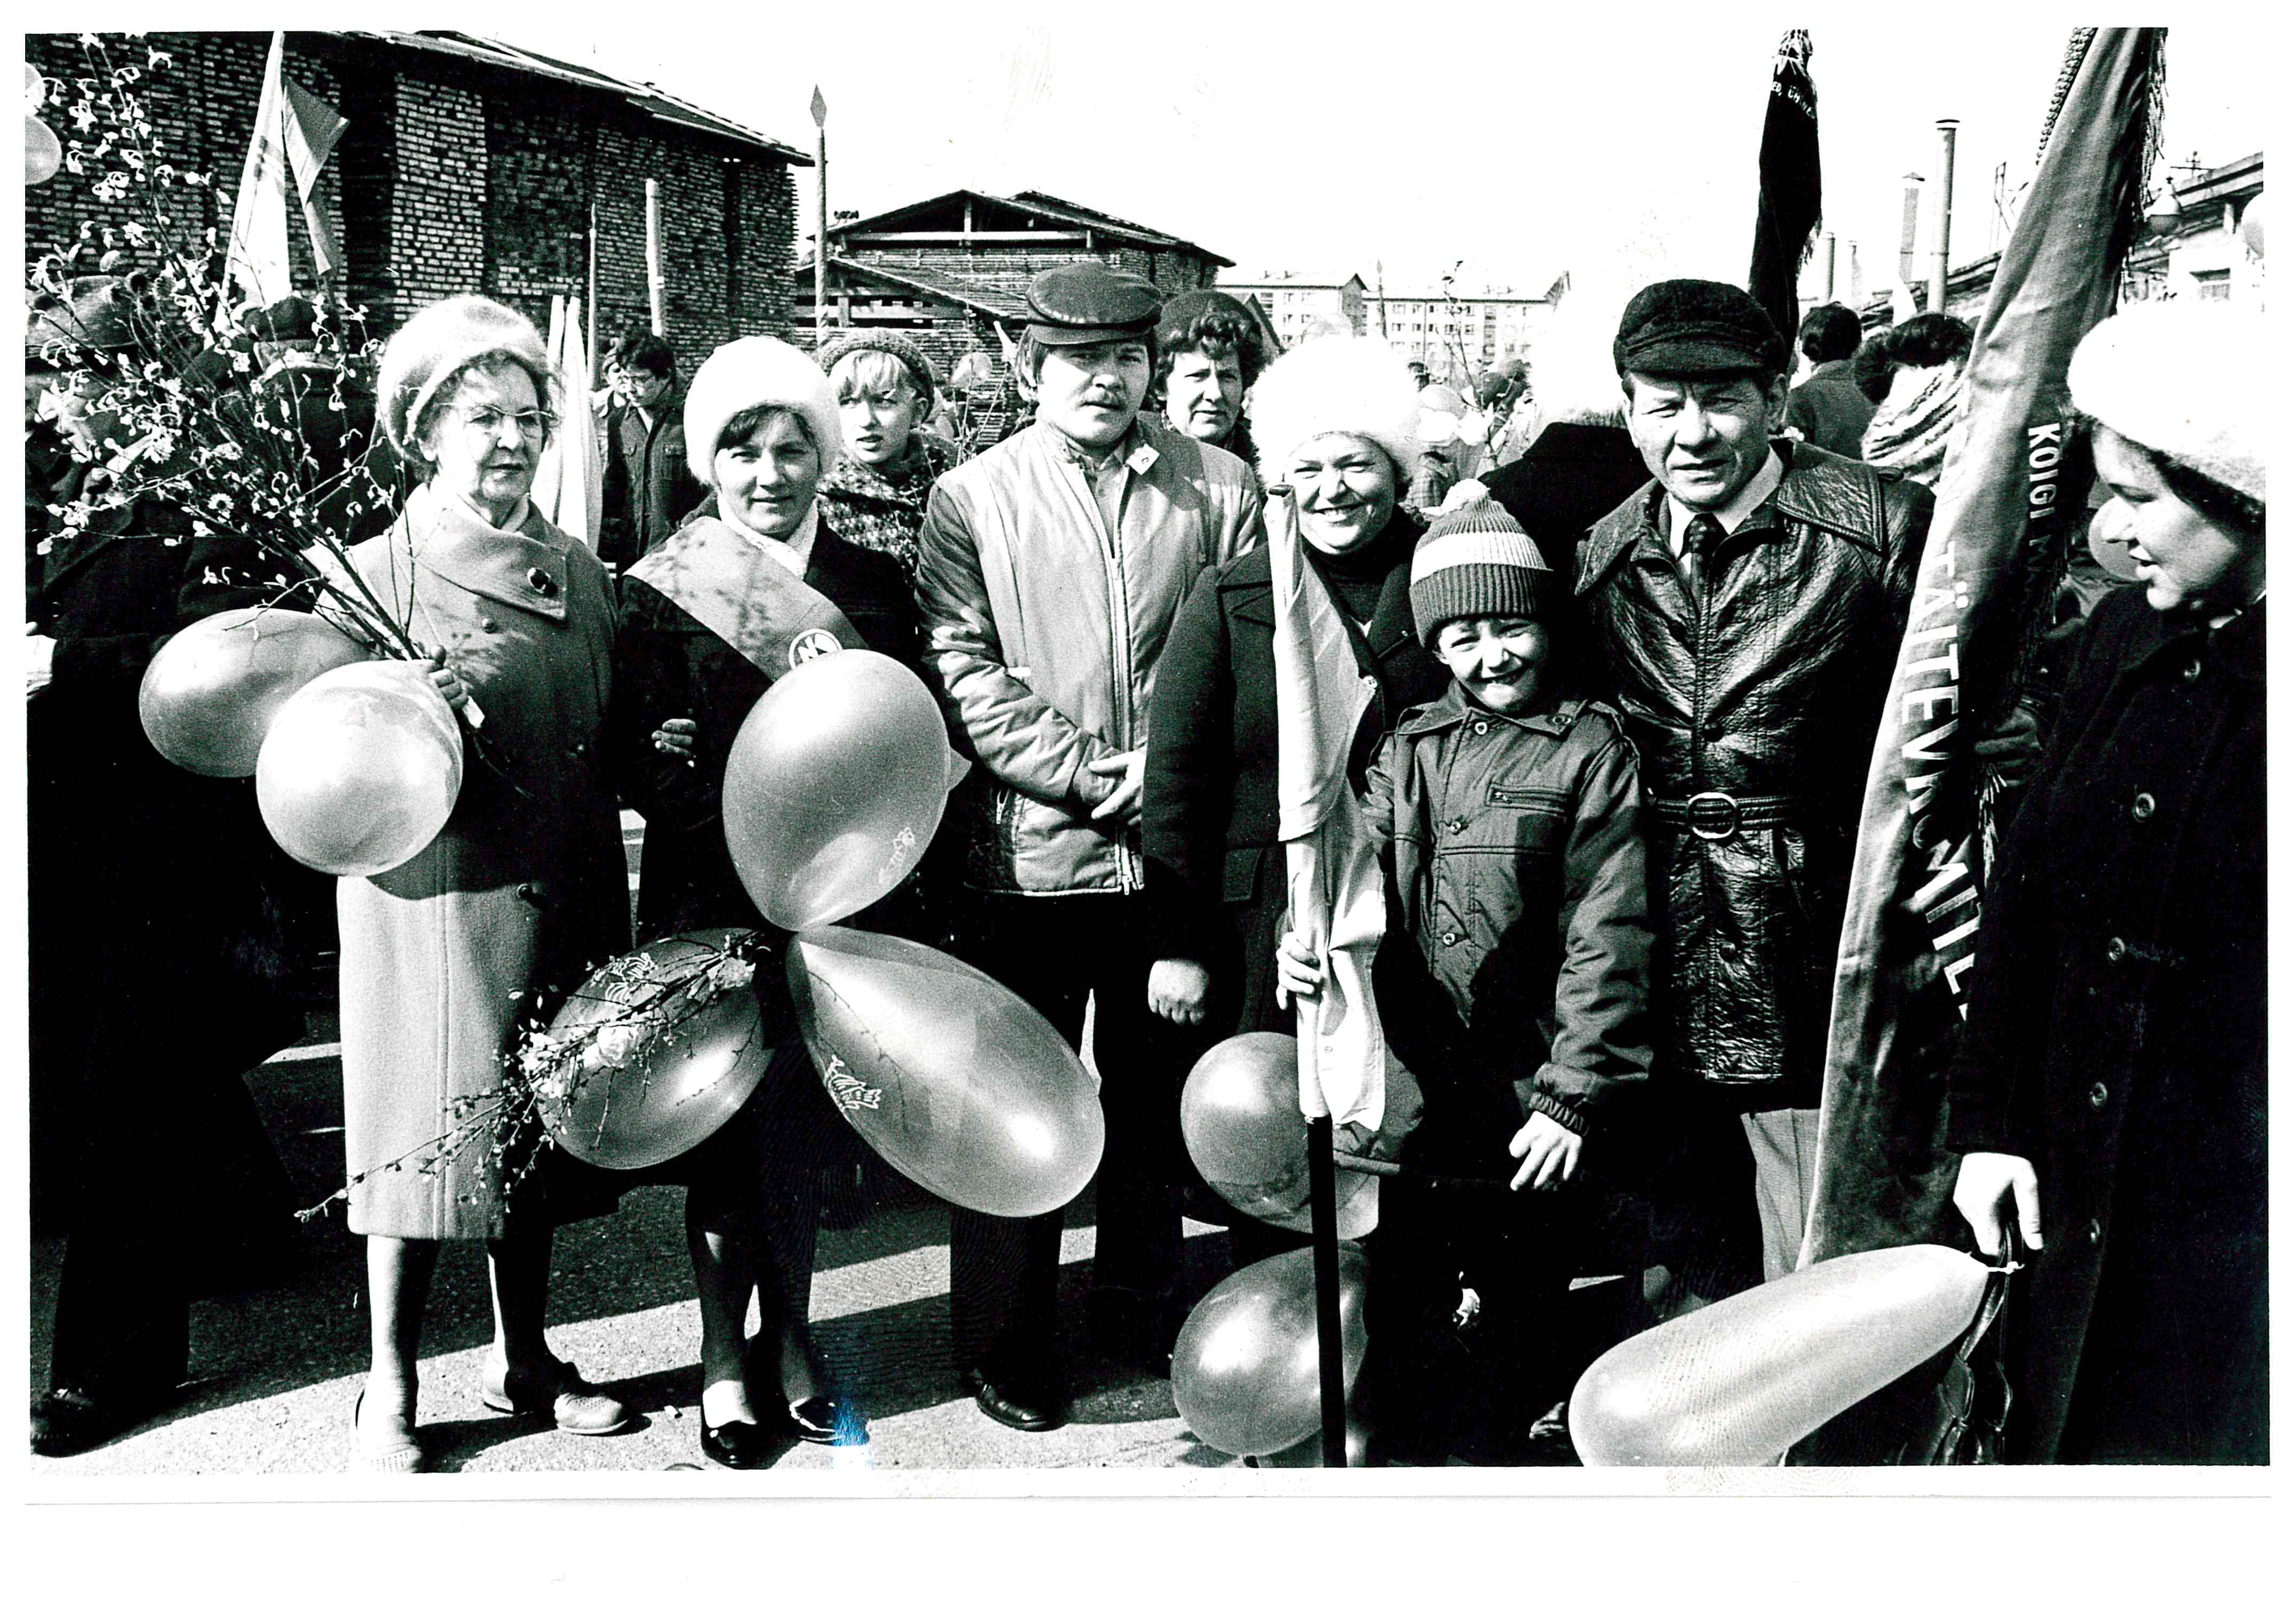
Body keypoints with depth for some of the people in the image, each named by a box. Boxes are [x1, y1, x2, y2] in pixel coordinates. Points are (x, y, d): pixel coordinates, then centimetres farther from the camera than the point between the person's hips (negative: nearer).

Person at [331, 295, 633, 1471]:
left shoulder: (579, 573, 9)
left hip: (557, 900, 5)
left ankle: (523, 1359, 30)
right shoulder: (374, 575, -5)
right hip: (431, 900, -5)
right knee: (428, 1132, 2)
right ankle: (391, 1386, 20)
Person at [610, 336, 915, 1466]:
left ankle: (789, 1334, 28)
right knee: (726, 1129, 5)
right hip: (713, 903, -2)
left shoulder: (871, 586, 7)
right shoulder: (661, 595, -2)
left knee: (802, 1123, 11)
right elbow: (643, 767, -8)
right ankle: (725, 1357, 21)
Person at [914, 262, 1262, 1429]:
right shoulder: (971, 498, 2)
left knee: (1155, 1090, 16)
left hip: (1176, 844, 2)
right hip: (1030, 846, -2)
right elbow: (961, 668, -6)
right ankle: (1005, 1346, 21)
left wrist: (1169, 767, -10)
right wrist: (1086, 770, -13)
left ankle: (1143, 1311, 34)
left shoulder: (1219, 488, 6)